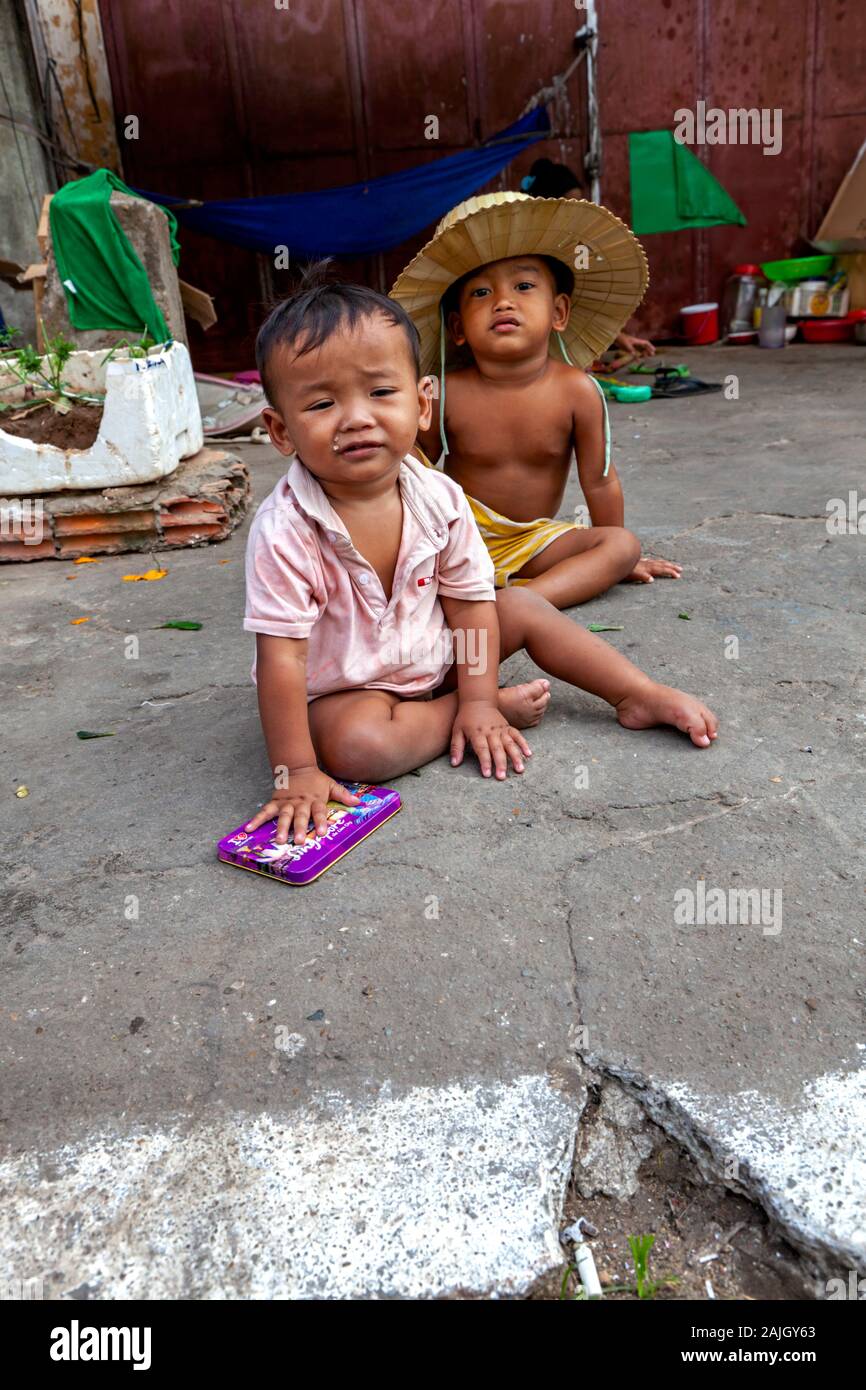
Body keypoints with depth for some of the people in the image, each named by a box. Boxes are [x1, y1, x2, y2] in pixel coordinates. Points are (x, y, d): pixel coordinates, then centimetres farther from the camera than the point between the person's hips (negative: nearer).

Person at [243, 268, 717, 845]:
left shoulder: (438, 497, -15)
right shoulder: (285, 531, -29)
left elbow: (470, 601, -5)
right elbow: (281, 657, -28)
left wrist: (478, 699, -10)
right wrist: (296, 772, -27)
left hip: (434, 653, 5)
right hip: (342, 688, -4)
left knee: (522, 607, 0)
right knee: (358, 744, -34)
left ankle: (639, 694, 12)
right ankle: (502, 706, -12)